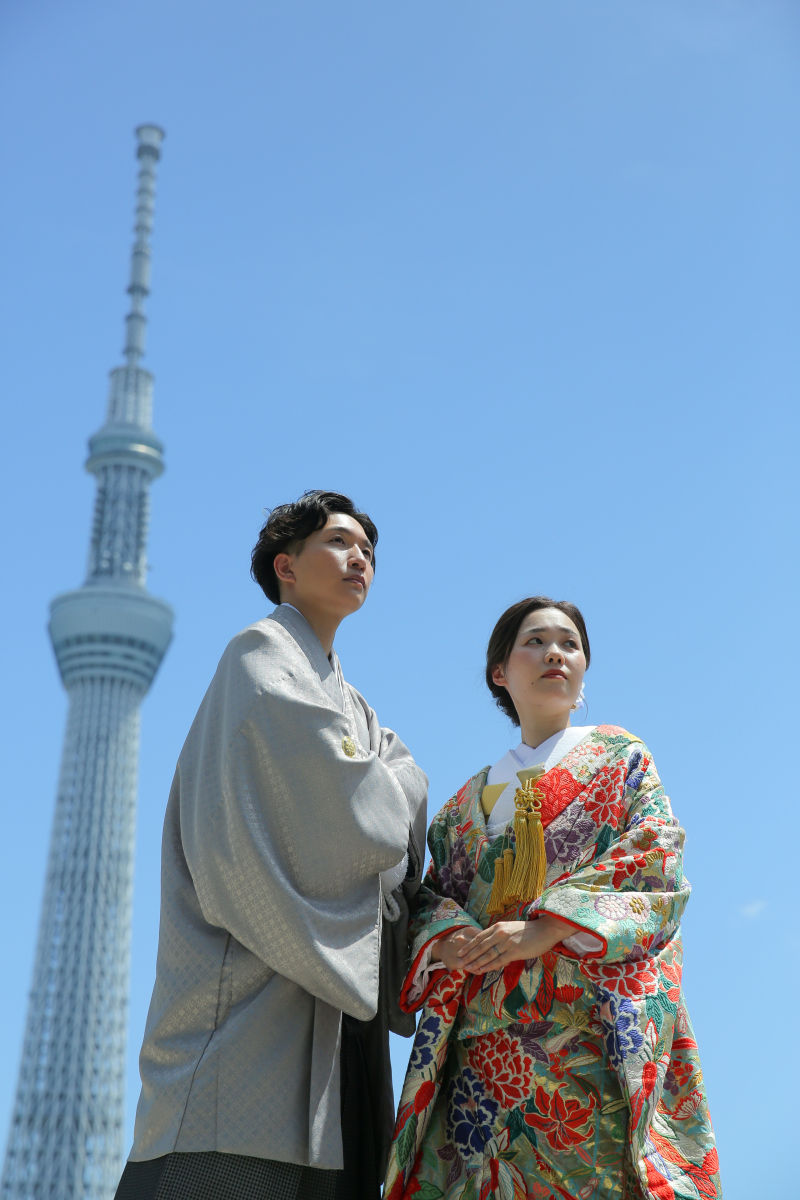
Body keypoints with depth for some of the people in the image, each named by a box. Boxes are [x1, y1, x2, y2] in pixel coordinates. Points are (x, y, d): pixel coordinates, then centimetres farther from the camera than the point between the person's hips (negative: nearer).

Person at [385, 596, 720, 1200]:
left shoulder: (619, 755, 15)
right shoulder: (471, 798, 24)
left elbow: (658, 855, -2)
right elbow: (430, 897, 16)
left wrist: (546, 925, -15)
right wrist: (449, 939, -10)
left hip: (600, 1019, -2)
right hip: (489, 1029, 3)